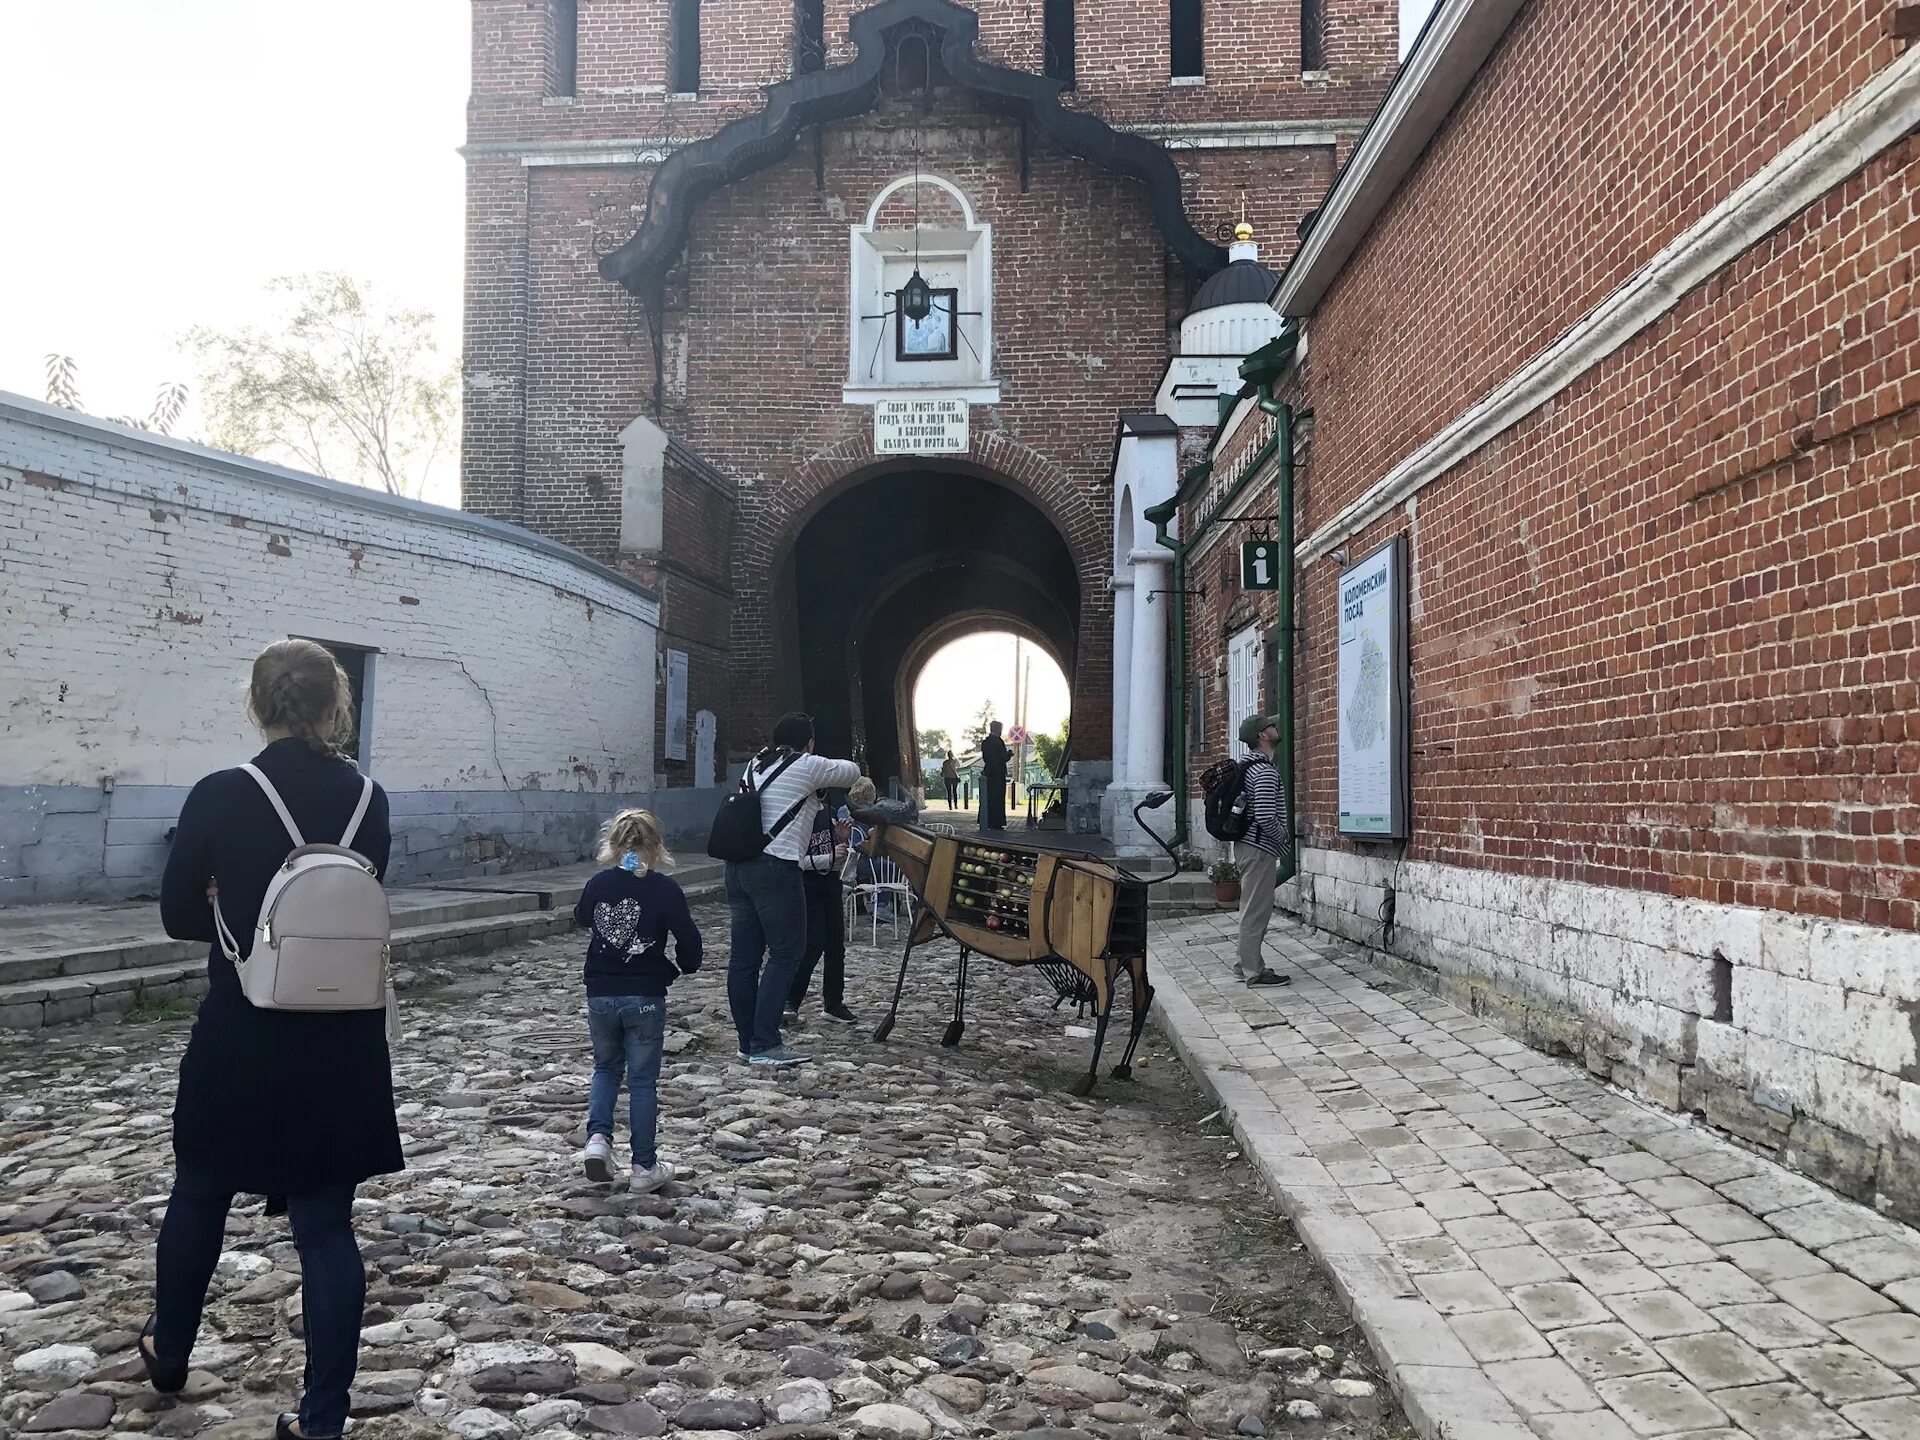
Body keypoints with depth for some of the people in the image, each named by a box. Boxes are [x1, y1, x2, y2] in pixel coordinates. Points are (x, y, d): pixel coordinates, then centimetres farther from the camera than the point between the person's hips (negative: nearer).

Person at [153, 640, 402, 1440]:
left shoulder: (220, 797, -13)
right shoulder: (367, 801, -3)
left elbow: (179, 915, -2)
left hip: (242, 1040, -2)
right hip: (342, 1044, 2)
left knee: (200, 1197, 22)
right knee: (326, 1223, 8)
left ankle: (169, 1353, 45)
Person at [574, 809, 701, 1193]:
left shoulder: (598, 885, 0)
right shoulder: (663, 888, -10)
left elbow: (582, 917, 21)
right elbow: (688, 937, -11)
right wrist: (686, 965, 10)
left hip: (600, 994, 3)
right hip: (645, 996, -3)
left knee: (606, 1067, 23)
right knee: (642, 1079, 6)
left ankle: (598, 1137, 2)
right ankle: (644, 1167, 11)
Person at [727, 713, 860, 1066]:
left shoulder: (755, 766, 18)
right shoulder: (808, 767, -3)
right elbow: (852, 771, 9)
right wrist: (829, 765, 32)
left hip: (738, 866, 8)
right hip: (775, 868, -8)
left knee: (745, 955, 9)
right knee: (786, 952, -3)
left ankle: (748, 1042, 16)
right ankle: (765, 1045, -6)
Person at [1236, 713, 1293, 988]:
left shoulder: (1250, 765, 12)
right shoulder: (1266, 771, -19)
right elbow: (1266, 819, -26)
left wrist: (1283, 833, 19)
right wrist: (1287, 836, -8)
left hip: (1249, 845, 10)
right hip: (1260, 848, -10)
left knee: (1253, 909, 17)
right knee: (1256, 911, -3)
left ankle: (1244, 963, 24)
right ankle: (1254, 971, 3)